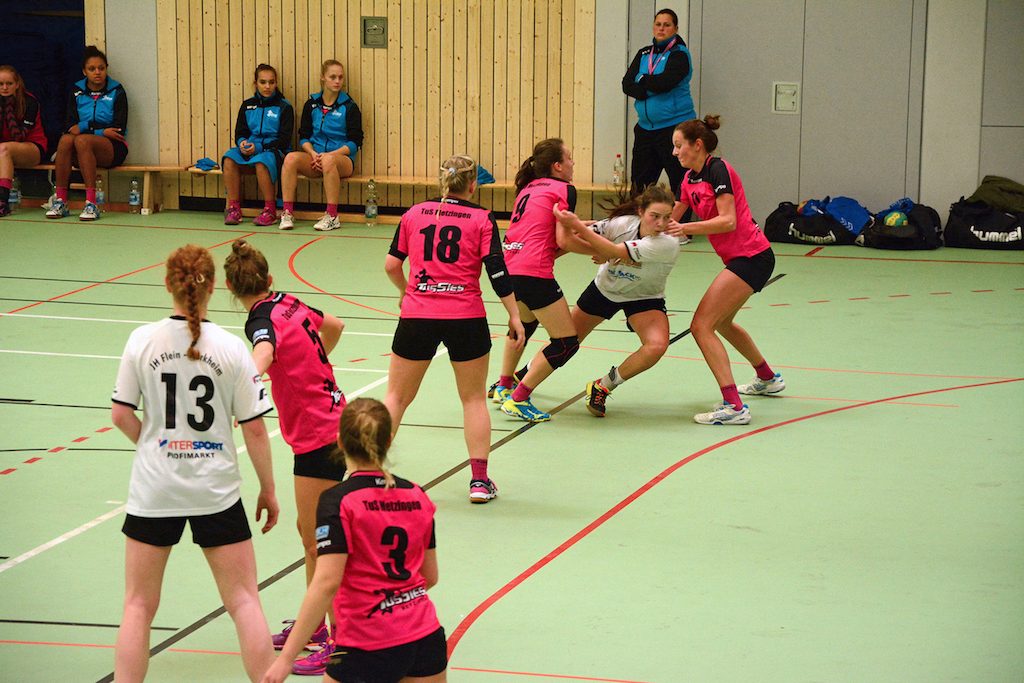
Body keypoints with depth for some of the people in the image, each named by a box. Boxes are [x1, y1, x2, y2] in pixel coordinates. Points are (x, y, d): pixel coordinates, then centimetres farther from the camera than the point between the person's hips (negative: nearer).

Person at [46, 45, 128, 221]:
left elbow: (119, 129, -6)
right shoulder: (76, 92, 12)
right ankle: (60, 200, -31)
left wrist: (84, 127, -9)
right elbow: (69, 126, 2)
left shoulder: (116, 91, 4)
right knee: (66, 139, -31)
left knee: (82, 140, -34)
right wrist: (101, 131, -13)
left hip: (112, 149, -3)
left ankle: (91, 203, -39)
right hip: (83, 151, 3)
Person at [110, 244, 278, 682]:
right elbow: (254, 429, -5)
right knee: (244, 601, 9)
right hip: (216, 491, -1)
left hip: (154, 490, 1)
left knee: (139, 606, 11)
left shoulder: (143, 340, -6)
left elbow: (121, 415, -2)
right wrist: (268, 490, 6)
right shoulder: (231, 349, -8)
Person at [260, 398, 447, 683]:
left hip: (369, 648, -5)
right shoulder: (417, 496, 6)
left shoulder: (337, 501, -12)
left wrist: (286, 658, -19)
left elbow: (326, 583, -20)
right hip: (426, 637, 5)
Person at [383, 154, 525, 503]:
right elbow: (497, 271, -6)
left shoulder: (414, 213, 8)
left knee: (397, 396, 14)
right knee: (474, 398, 12)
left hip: (416, 317, 2)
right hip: (465, 319, -2)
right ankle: (479, 480, 8)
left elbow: (391, 265, 10)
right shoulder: (482, 218, 0)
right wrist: (514, 316, 1)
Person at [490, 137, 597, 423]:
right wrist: (599, 251, 7)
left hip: (510, 267, 9)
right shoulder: (563, 189, 0)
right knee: (566, 343, 0)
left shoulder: (529, 188, 22)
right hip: (534, 273, -9)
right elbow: (563, 240, -6)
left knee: (524, 323, 37)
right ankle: (518, 400, -2)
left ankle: (503, 386, 44)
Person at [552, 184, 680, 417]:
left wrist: (577, 225, -44)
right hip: (605, 288, 2)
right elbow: (571, 240, -13)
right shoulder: (623, 223, -27)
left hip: (644, 299, -2)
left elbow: (614, 252, -41)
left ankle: (601, 388, -8)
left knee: (657, 345, -28)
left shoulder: (668, 244, -34)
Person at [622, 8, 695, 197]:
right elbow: (627, 84, 2)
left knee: (680, 185, -6)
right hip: (645, 128, 7)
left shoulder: (679, 54, -6)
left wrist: (642, 80, -3)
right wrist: (649, 91, -14)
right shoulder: (644, 54, 12)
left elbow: (664, 82, -21)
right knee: (639, 183, 11)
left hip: (674, 126, -6)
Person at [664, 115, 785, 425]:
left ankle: (733, 407, -22)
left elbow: (728, 220, -23)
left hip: (751, 257, -10)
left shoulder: (718, 170, -15)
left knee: (702, 326, -16)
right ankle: (768, 379, 50)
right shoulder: (690, 179, 12)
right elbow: (669, 217, 20)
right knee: (721, 322, 30)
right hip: (743, 258, 10)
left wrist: (685, 228, -30)